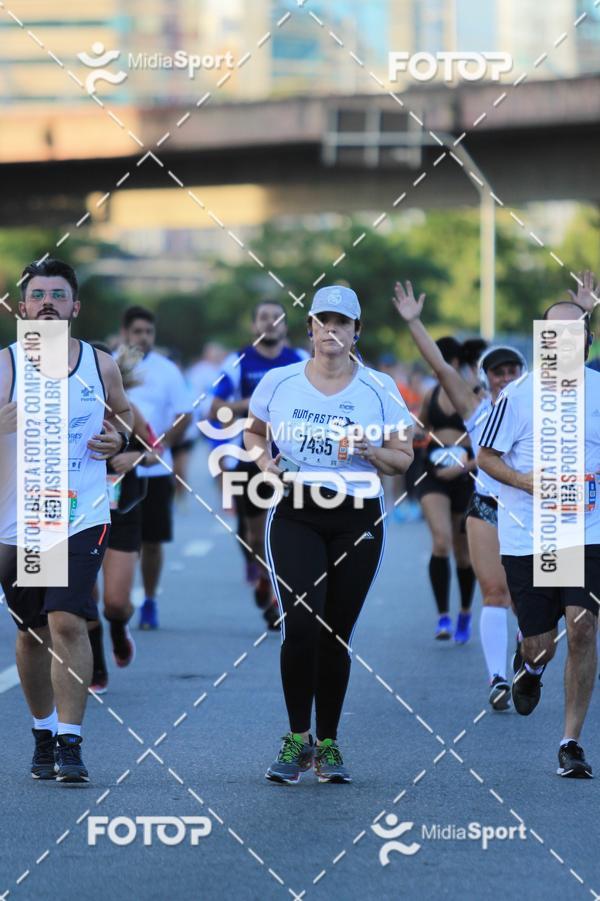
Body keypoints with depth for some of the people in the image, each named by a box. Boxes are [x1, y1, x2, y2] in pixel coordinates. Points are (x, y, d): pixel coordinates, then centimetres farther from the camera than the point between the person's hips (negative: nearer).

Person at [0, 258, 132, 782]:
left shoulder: (101, 365, 4)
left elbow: (122, 411, 23)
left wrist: (119, 437, 3)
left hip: (83, 517, -1)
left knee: (68, 623, -15)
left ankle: (70, 743, -13)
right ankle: (44, 734, 29)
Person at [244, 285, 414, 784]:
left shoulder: (379, 389, 1)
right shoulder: (278, 382, 4)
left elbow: (403, 458, 5)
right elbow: (254, 433, 20)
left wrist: (367, 450, -15)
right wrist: (266, 462, -1)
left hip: (358, 518, 0)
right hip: (294, 514, 0)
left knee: (335, 634, 4)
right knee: (301, 625, -16)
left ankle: (328, 744, 17)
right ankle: (298, 739, -1)